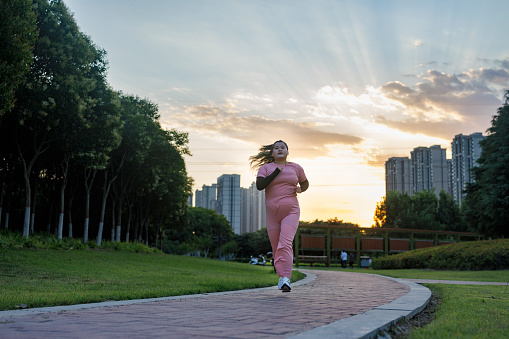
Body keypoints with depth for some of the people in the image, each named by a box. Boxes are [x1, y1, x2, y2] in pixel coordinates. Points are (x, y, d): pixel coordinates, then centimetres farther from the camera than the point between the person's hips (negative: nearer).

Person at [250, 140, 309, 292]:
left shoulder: (296, 168, 10)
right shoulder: (265, 168, 5)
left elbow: (305, 183, 26)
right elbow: (259, 185, -12)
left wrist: (300, 189, 2)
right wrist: (277, 172, -10)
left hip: (291, 211, -1)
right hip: (272, 213, 2)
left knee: (285, 244, -20)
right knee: (276, 247, 7)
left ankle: (285, 279, -28)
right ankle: (282, 275, 29)